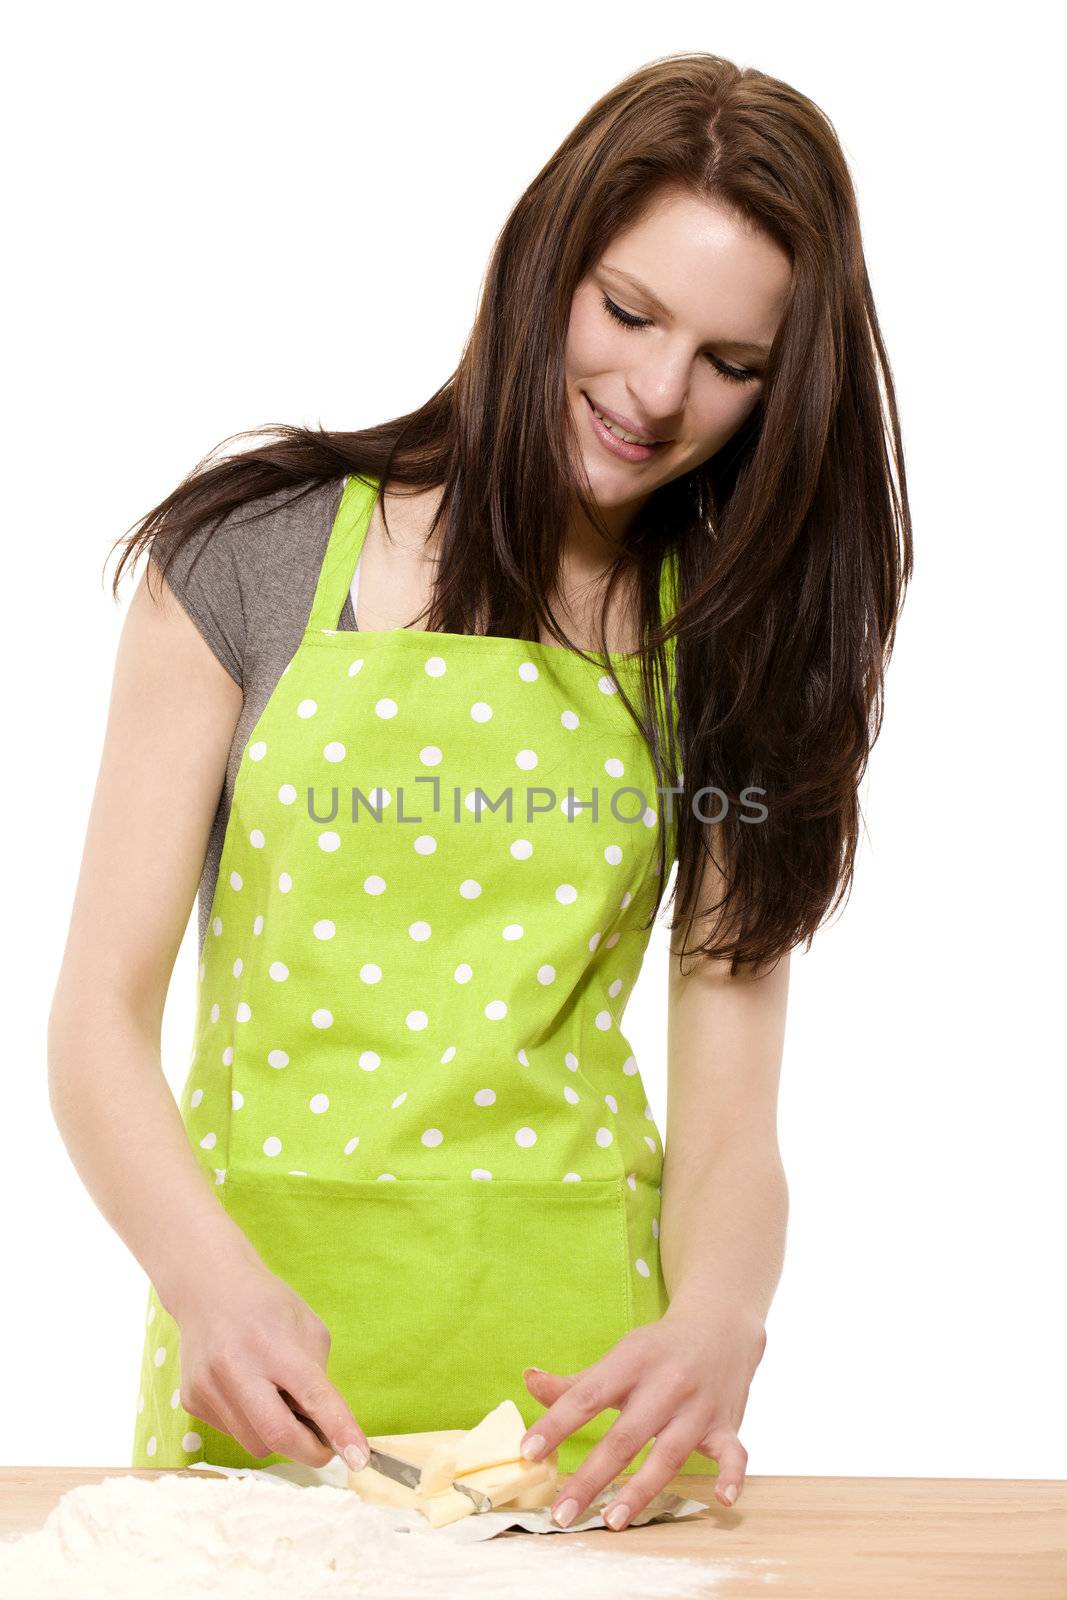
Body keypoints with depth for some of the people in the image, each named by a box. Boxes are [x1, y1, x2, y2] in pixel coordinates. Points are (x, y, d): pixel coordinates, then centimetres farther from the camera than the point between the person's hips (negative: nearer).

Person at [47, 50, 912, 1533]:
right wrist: (212, 1280, -18)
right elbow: (101, 1011, -1)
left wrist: (716, 1325, -18)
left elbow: (729, 1114, 2)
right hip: (270, 1362, -1)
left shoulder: (734, 648, 7)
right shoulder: (252, 552, 1)